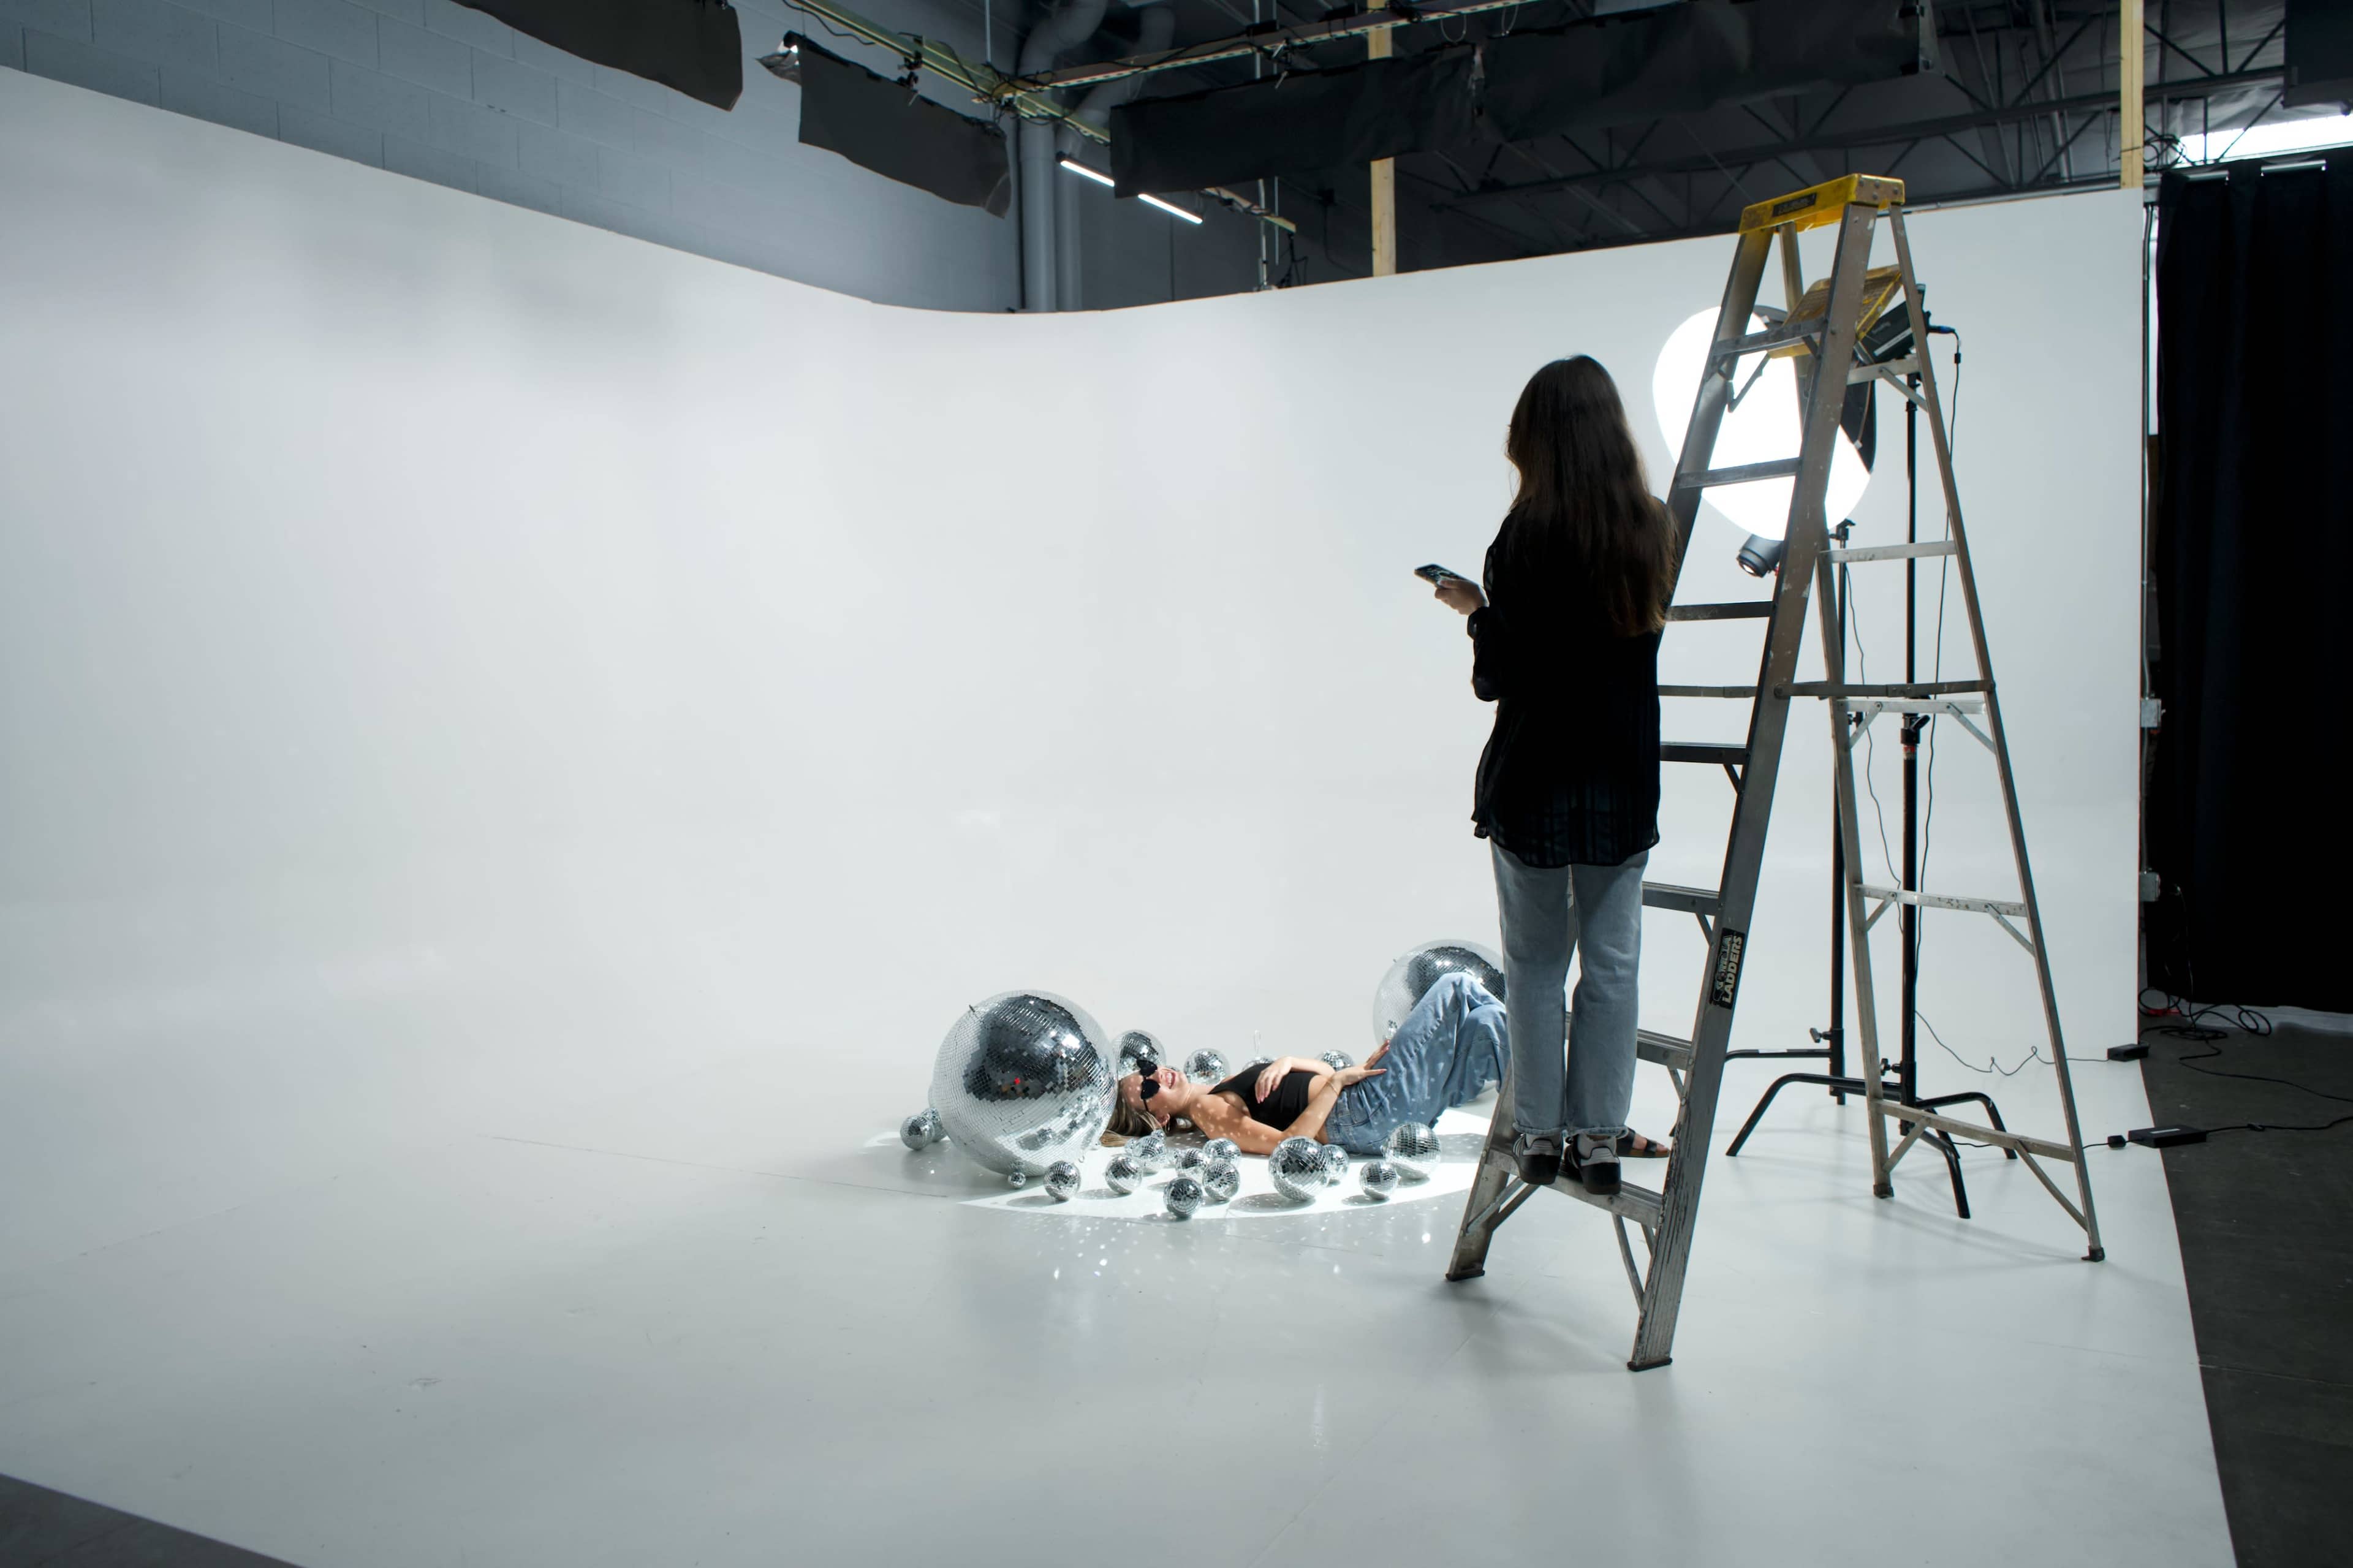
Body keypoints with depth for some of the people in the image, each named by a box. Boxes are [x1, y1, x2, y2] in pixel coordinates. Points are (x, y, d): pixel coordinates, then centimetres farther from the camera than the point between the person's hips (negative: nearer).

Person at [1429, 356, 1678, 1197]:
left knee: (1535, 962, 9)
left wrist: (1475, 608, 4)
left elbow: (1494, 678, -14)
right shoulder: (1653, 530, 1)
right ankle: (1600, 1135, 15)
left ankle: (1539, 1134, 15)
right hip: (1624, 779, 4)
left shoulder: (1525, 535, -14)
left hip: (1533, 780, -4)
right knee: (1612, 961, 10)